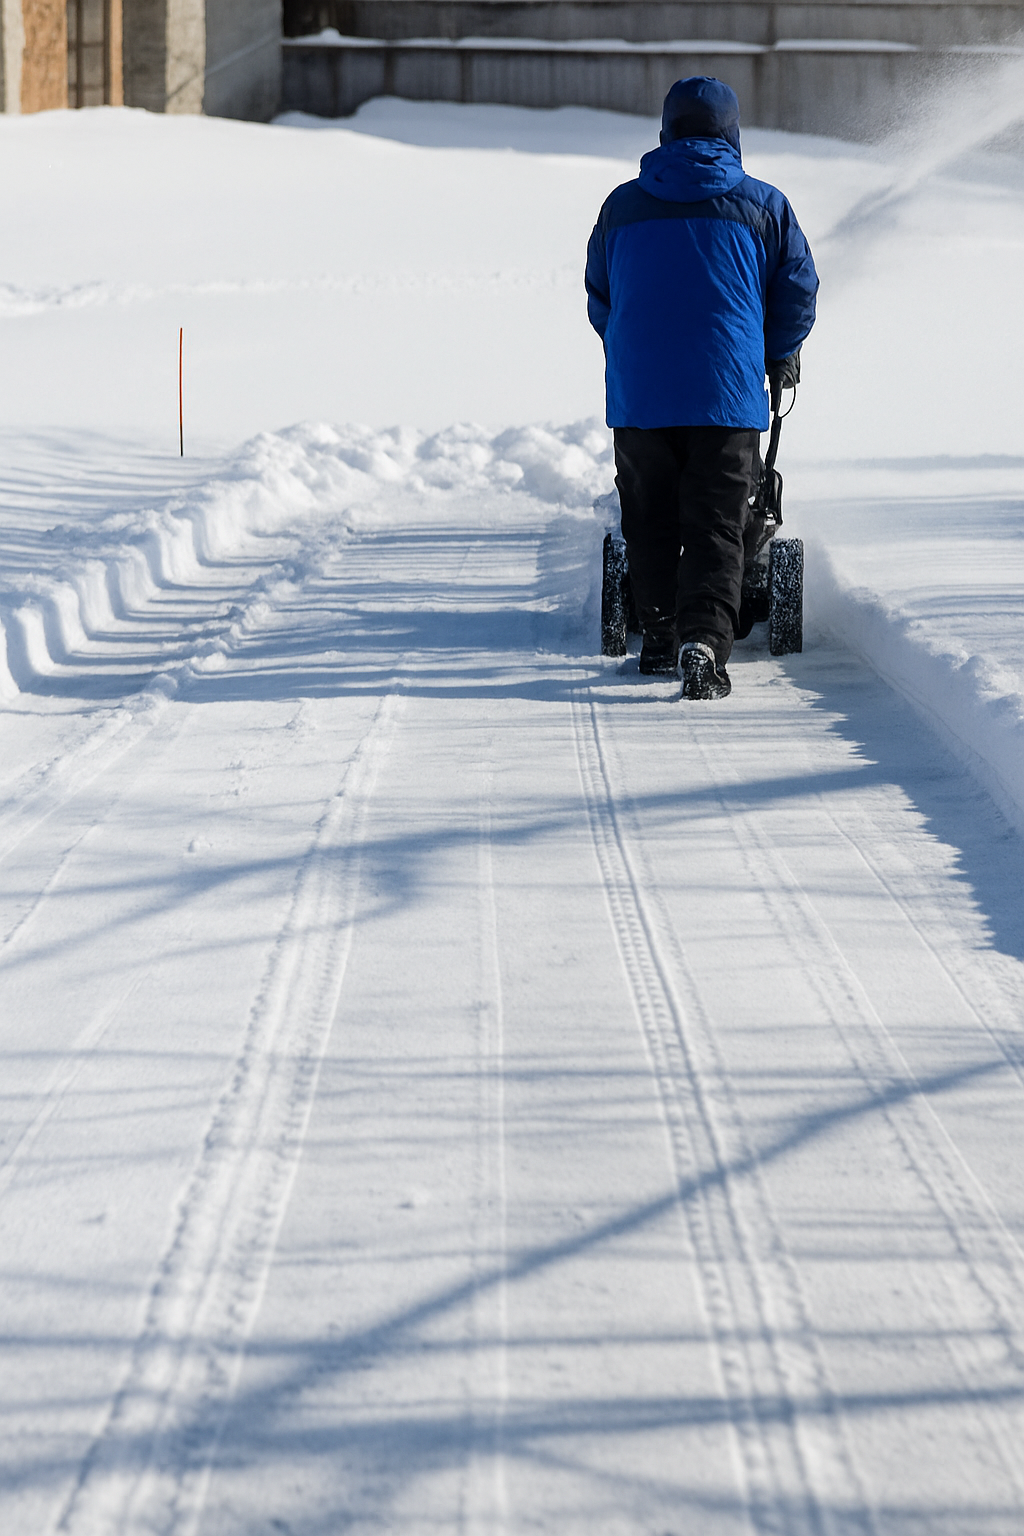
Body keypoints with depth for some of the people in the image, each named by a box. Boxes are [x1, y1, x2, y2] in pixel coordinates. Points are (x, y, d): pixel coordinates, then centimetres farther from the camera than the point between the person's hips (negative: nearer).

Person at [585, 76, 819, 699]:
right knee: (717, 530, -2)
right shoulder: (764, 206, 2)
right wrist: (777, 356, 26)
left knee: (651, 524, 16)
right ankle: (705, 642, -19)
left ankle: (661, 641, 22)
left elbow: (599, 300, 16)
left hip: (638, 395, 2)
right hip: (729, 394, -2)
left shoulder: (622, 206, 7)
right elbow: (798, 296, 7)